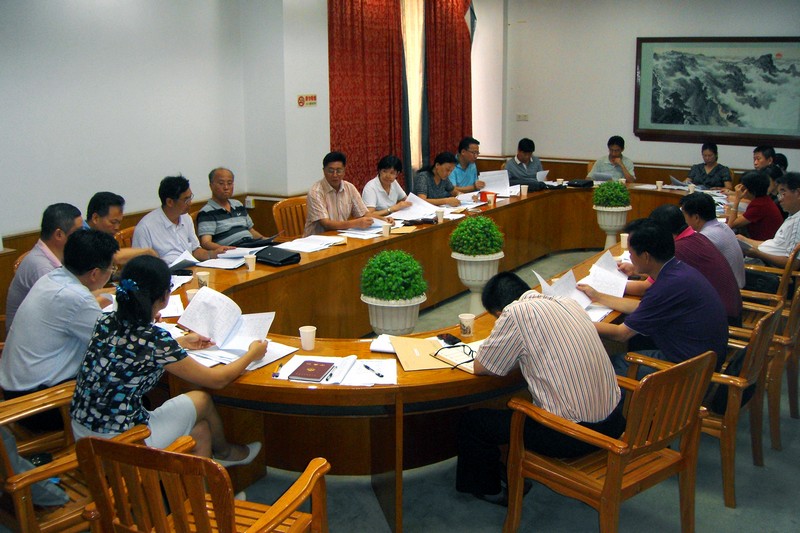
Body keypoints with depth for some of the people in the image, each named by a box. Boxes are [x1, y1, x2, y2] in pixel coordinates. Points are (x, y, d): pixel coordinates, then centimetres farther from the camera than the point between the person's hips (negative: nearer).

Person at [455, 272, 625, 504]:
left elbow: (481, 368, -4)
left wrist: (510, 358, 13)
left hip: (571, 434, -8)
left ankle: (488, 490, 31)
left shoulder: (515, 313, -13)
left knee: (473, 421, 10)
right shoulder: (568, 303, 9)